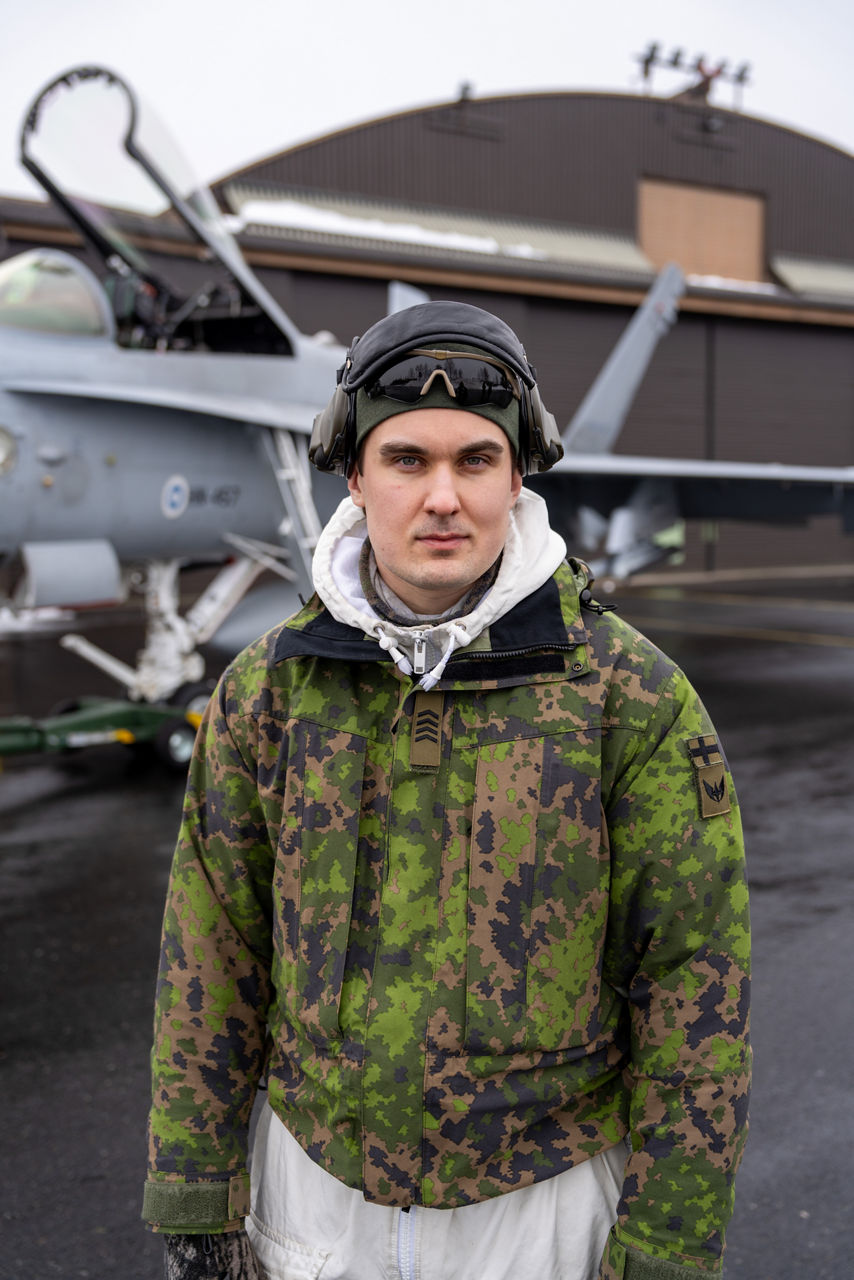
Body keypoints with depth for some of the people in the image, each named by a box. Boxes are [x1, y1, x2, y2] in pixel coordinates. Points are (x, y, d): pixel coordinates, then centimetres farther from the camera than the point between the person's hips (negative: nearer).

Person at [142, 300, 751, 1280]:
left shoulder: (633, 696, -16)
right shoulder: (269, 688, -7)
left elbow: (693, 981, -13)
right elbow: (213, 950, -1)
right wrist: (194, 1194, 1)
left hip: (543, 1199, -2)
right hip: (316, 1182, 3)